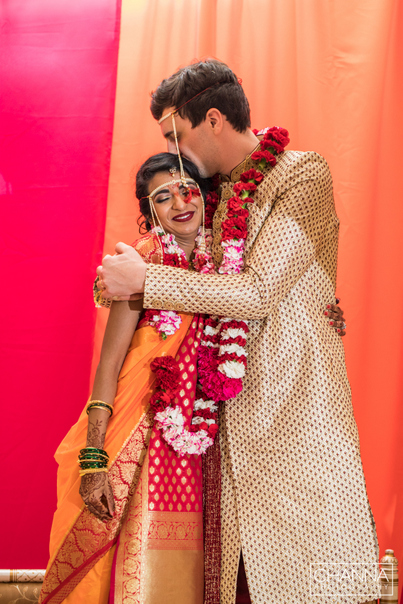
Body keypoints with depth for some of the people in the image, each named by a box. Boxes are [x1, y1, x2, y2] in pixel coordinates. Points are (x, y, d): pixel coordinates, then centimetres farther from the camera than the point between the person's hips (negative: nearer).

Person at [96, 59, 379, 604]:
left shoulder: (303, 175, -8)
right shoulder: (224, 190, 16)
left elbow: (258, 292, -16)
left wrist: (145, 281, -12)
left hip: (296, 396, -7)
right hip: (237, 401, 7)